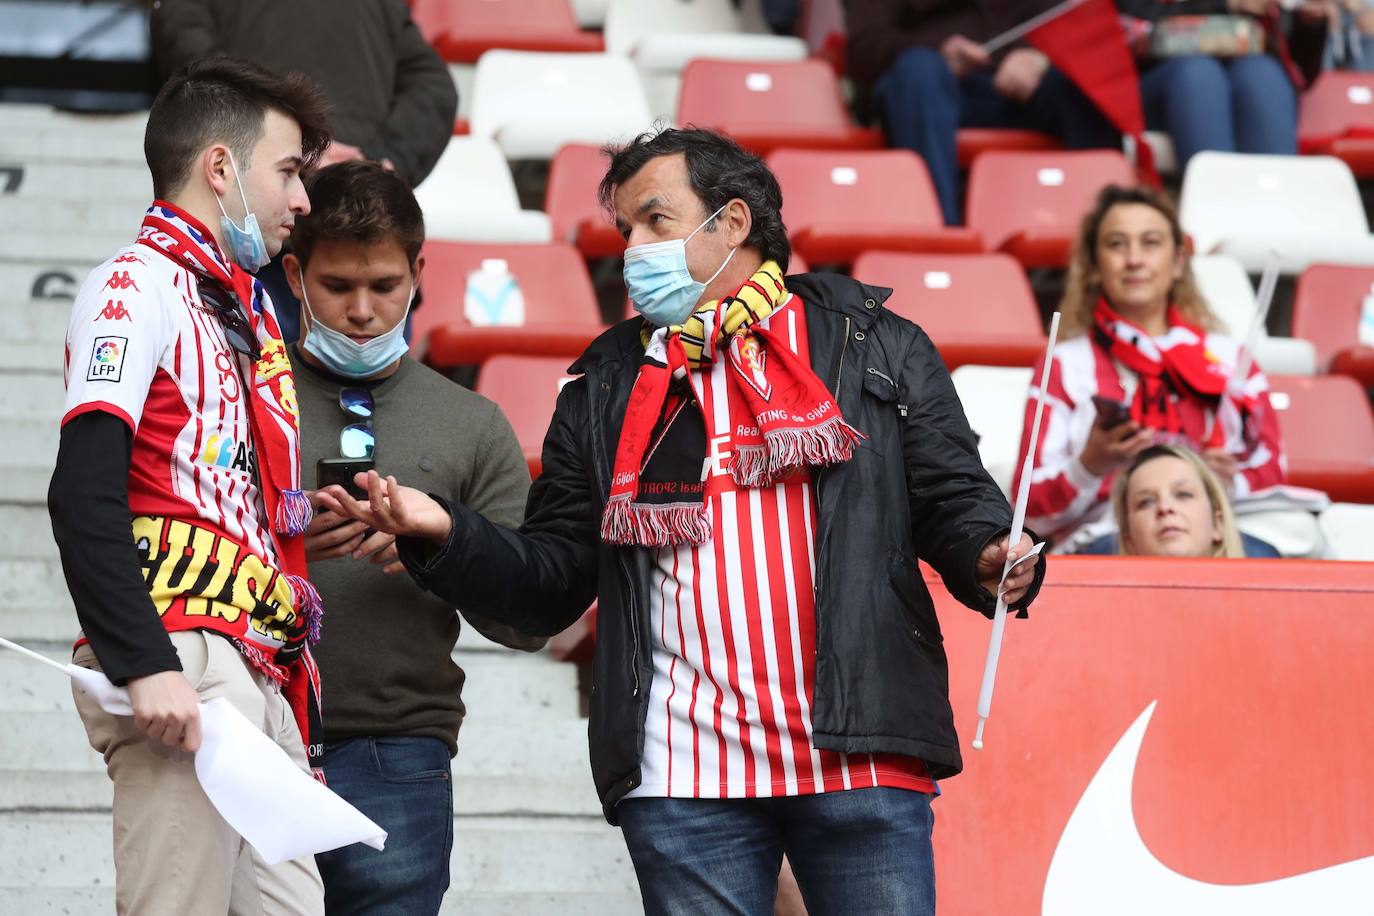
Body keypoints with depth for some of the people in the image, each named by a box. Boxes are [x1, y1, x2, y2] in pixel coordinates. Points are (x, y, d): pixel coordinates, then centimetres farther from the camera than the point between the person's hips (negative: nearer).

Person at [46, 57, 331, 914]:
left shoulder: (246, 306, 23)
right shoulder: (136, 288, -4)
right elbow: (83, 497, -15)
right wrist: (146, 668, -21)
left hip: (261, 674, 9)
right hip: (182, 665, -9)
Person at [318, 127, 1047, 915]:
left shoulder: (876, 348, 10)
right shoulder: (605, 389, 16)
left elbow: (954, 501, 6)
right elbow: (552, 583, 14)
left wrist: (994, 560, -16)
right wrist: (446, 535, -3)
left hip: (859, 760, -2)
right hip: (683, 776, 2)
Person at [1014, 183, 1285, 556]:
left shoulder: (1230, 357, 20)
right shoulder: (1066, 365, 14)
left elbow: (1270, 473, 15)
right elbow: (1032, 511, 6)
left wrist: (1232, 481, -7)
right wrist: (1091, 466, -14)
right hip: (1104, 536, -2)